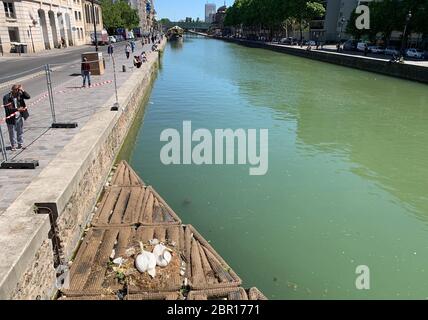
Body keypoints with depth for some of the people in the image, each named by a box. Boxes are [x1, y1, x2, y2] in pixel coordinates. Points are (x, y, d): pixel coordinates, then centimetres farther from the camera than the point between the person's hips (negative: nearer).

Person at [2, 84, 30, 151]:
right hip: (12, 118, -4)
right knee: (12, 132, 6)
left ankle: (20, 144, 28)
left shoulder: (20, 95, 1)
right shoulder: (6, 97, -13)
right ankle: (13, 146, 18)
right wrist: (17, 109, -27)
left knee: (20, 131, 15)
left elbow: (28, 97, -6)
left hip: (20, 117, 4)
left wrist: (23, 91, -17)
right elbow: (7, 108, -19)